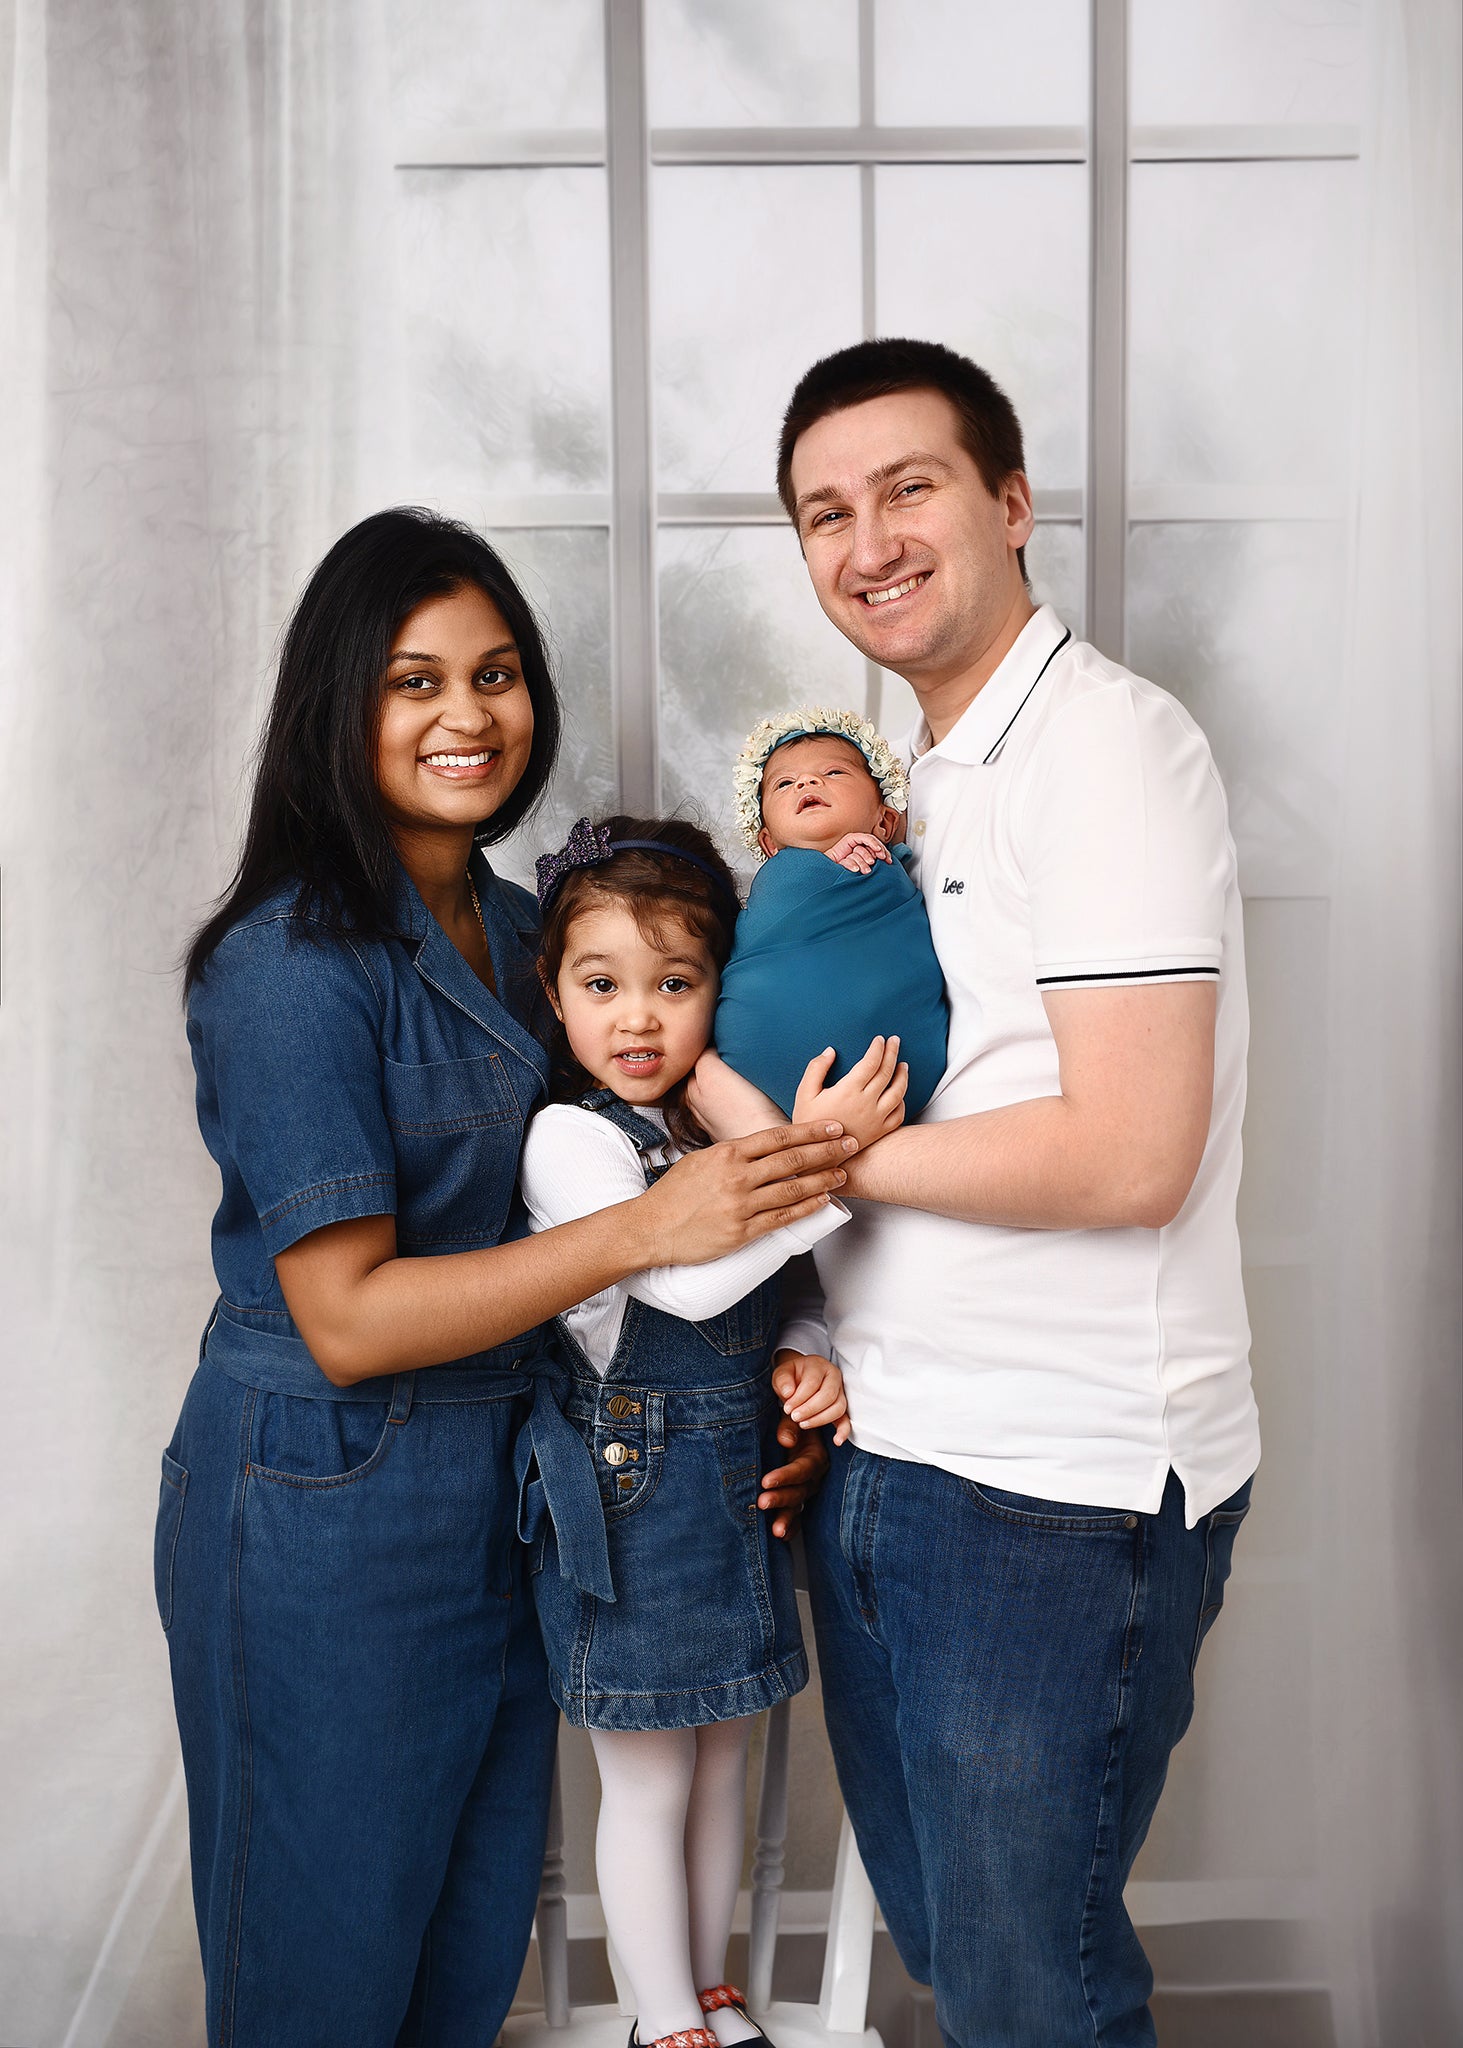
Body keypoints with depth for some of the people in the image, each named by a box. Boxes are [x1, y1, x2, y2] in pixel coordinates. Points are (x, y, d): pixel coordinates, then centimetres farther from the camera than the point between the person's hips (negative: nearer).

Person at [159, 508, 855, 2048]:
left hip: (500, 1487, 7)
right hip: (322, 1507, -7)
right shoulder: (292, 962, -18)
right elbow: (344, 1316, -20)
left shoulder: (515, 927, 6)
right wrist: (647, 1228, -25)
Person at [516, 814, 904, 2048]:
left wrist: (805, 1368, -6)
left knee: (722, 1761, 20)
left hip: (739, 1485, 7)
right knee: (649, 1787, 9)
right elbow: (687, 1282, -28)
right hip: (632, 1497, -6)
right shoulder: (567, 1139, -16)